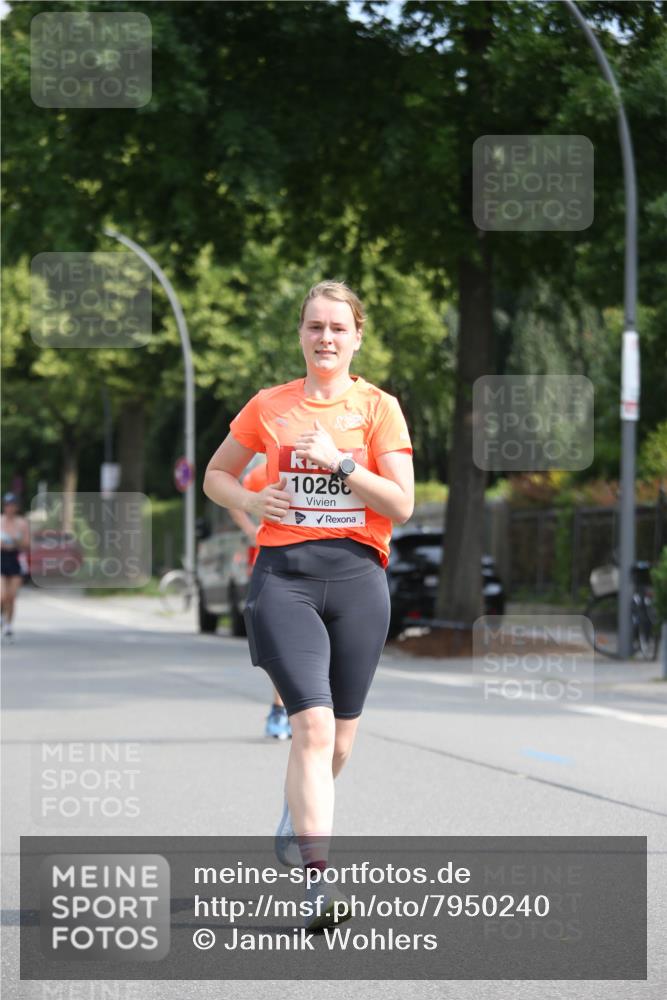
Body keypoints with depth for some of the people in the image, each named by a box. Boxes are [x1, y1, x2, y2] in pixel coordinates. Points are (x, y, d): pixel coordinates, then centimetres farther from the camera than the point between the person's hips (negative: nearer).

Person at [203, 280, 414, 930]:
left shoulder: (378, 407, 5)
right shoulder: (268, 406, 9)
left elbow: (401, 504, -2)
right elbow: (216, 475, 20)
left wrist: (339, 462, -12)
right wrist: (251, 501, 0)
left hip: (356, 576, 1)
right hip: (283, 576, -1)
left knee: (337, 741, 10)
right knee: (313, 726, -18)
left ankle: (296, 815, 43)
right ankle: (318, 881, -23)